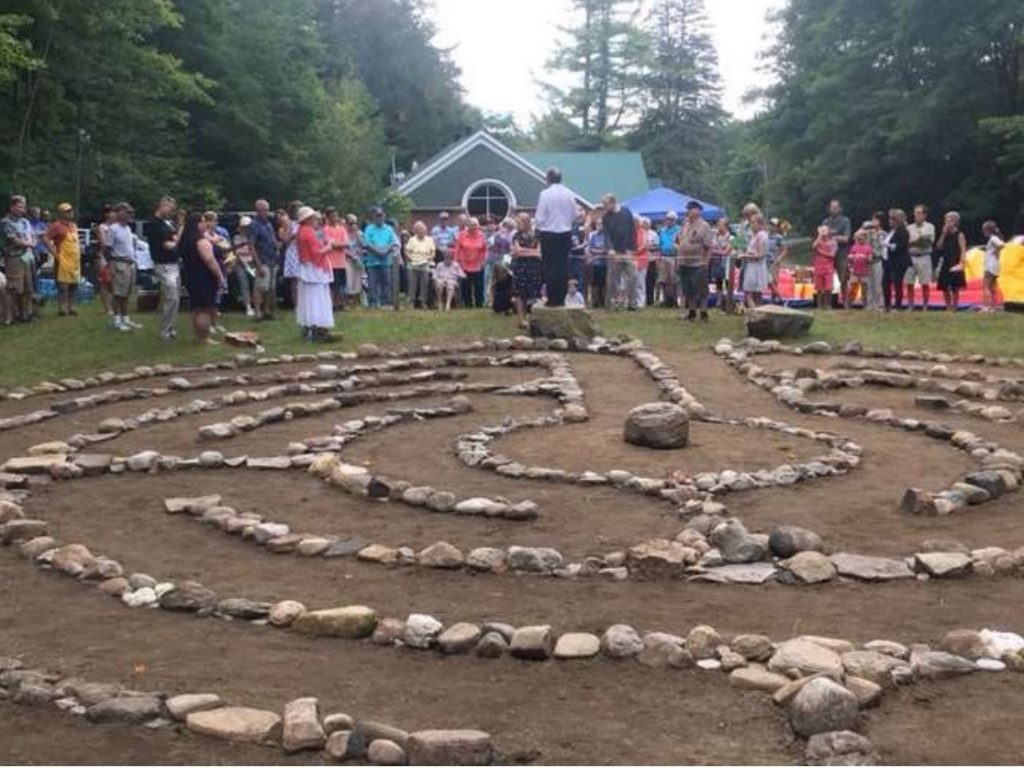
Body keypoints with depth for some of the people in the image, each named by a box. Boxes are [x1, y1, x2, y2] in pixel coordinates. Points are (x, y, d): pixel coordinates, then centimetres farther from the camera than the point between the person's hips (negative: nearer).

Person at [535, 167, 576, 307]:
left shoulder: (545, 194, -12)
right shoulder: (569, 194, 1)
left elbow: (540, 217, -10)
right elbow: (574, 216, 7)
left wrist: (538, 230, 7)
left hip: (549, 234, -4)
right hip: (566, 234, 4)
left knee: (549, 267, 2)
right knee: (563, 267, 7)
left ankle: (552, 299, 1)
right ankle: (561, 298, 9)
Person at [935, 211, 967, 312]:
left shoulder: (959, 235, -5)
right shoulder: (945, 234, 12)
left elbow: (963, 250, -10)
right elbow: (938, 247, 4)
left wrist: (960, 264, -18)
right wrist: (943, 234, -2)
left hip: (955, 265, -6)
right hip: (945, 265, 6)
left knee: (955, 289, -2)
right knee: (944, 288, 6)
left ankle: (954, 309, 2)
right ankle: (948, 308, 14)